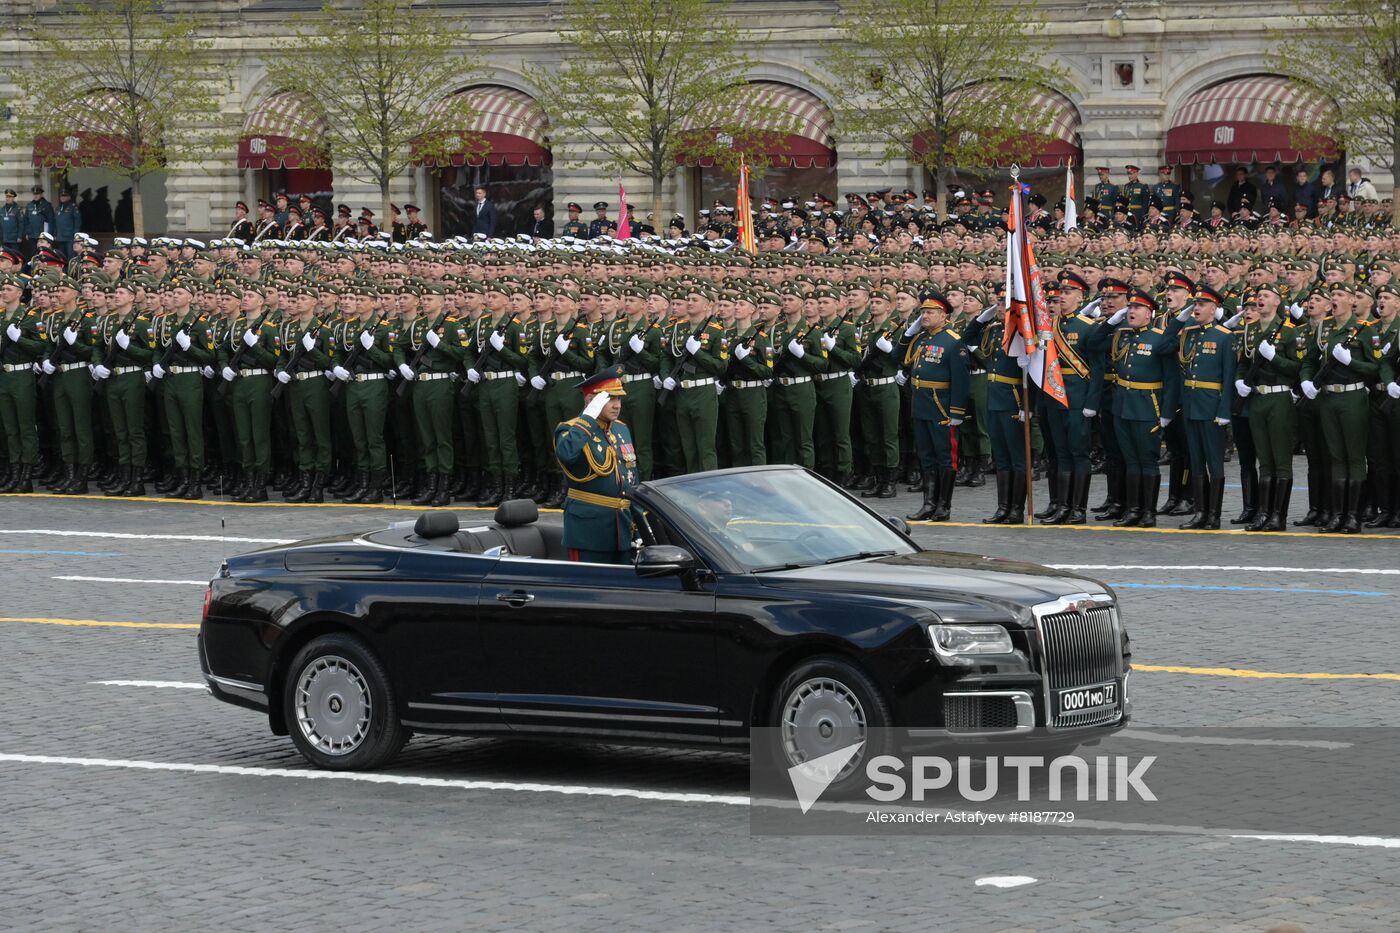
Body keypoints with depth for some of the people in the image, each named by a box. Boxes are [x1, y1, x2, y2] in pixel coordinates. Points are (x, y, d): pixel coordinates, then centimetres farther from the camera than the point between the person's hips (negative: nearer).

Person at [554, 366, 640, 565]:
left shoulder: (622, 429, 15)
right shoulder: (572, 430, -8)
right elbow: (566, 453, -34)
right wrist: (589, 417, -25)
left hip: (624, 526, 7)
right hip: (589, 526, -7)